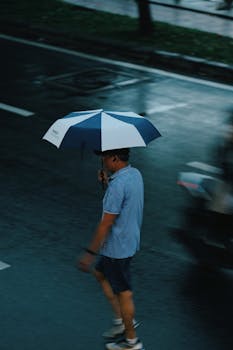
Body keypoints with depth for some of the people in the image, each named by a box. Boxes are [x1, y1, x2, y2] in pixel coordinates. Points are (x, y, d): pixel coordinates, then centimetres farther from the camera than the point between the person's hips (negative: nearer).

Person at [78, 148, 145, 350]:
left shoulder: (118, 185, -29)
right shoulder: (135, 174, 0)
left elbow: (106, 223, -26)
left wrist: (90, 252, -19)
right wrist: (108, 182, 3)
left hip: (118, 248, -10)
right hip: (130, 240, 10)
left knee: (123, 292, 6)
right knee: (100, 273, 26)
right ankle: (121, 320, 31)